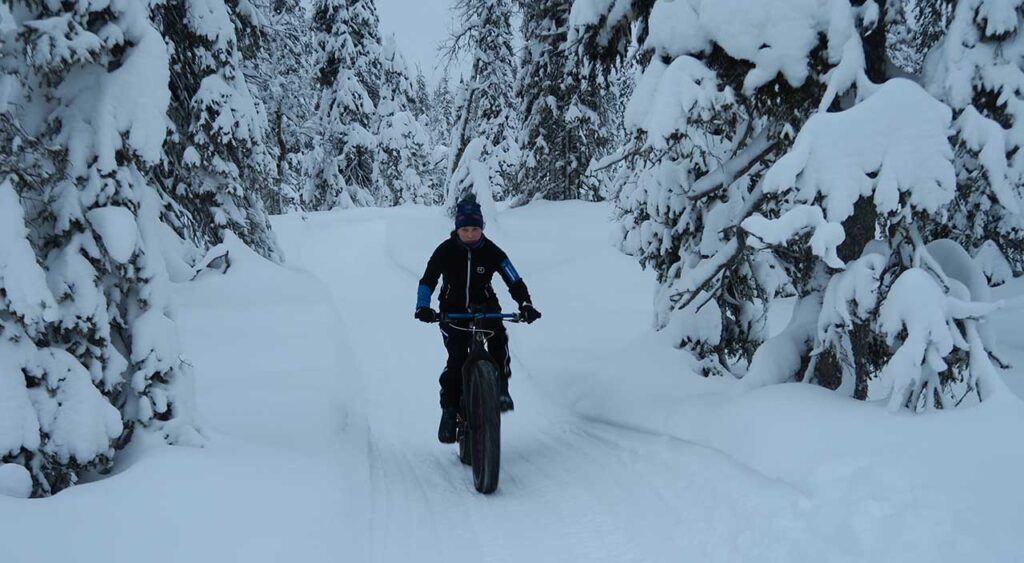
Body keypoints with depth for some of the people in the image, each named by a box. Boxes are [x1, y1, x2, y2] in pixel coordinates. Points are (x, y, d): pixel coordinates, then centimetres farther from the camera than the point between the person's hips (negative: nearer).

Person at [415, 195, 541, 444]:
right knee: (456, 358, -18)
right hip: (453, 310, -1)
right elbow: (427, 280, -13)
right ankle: (449, 409, -4)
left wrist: (525, 305, -32)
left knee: (498, 337, -30)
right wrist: (423, 307, -30)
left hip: (485, 307, 1)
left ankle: (500, 388, -16)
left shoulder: (491, 251, -11)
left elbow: (514, 281, -14)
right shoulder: (446, 251, -12)